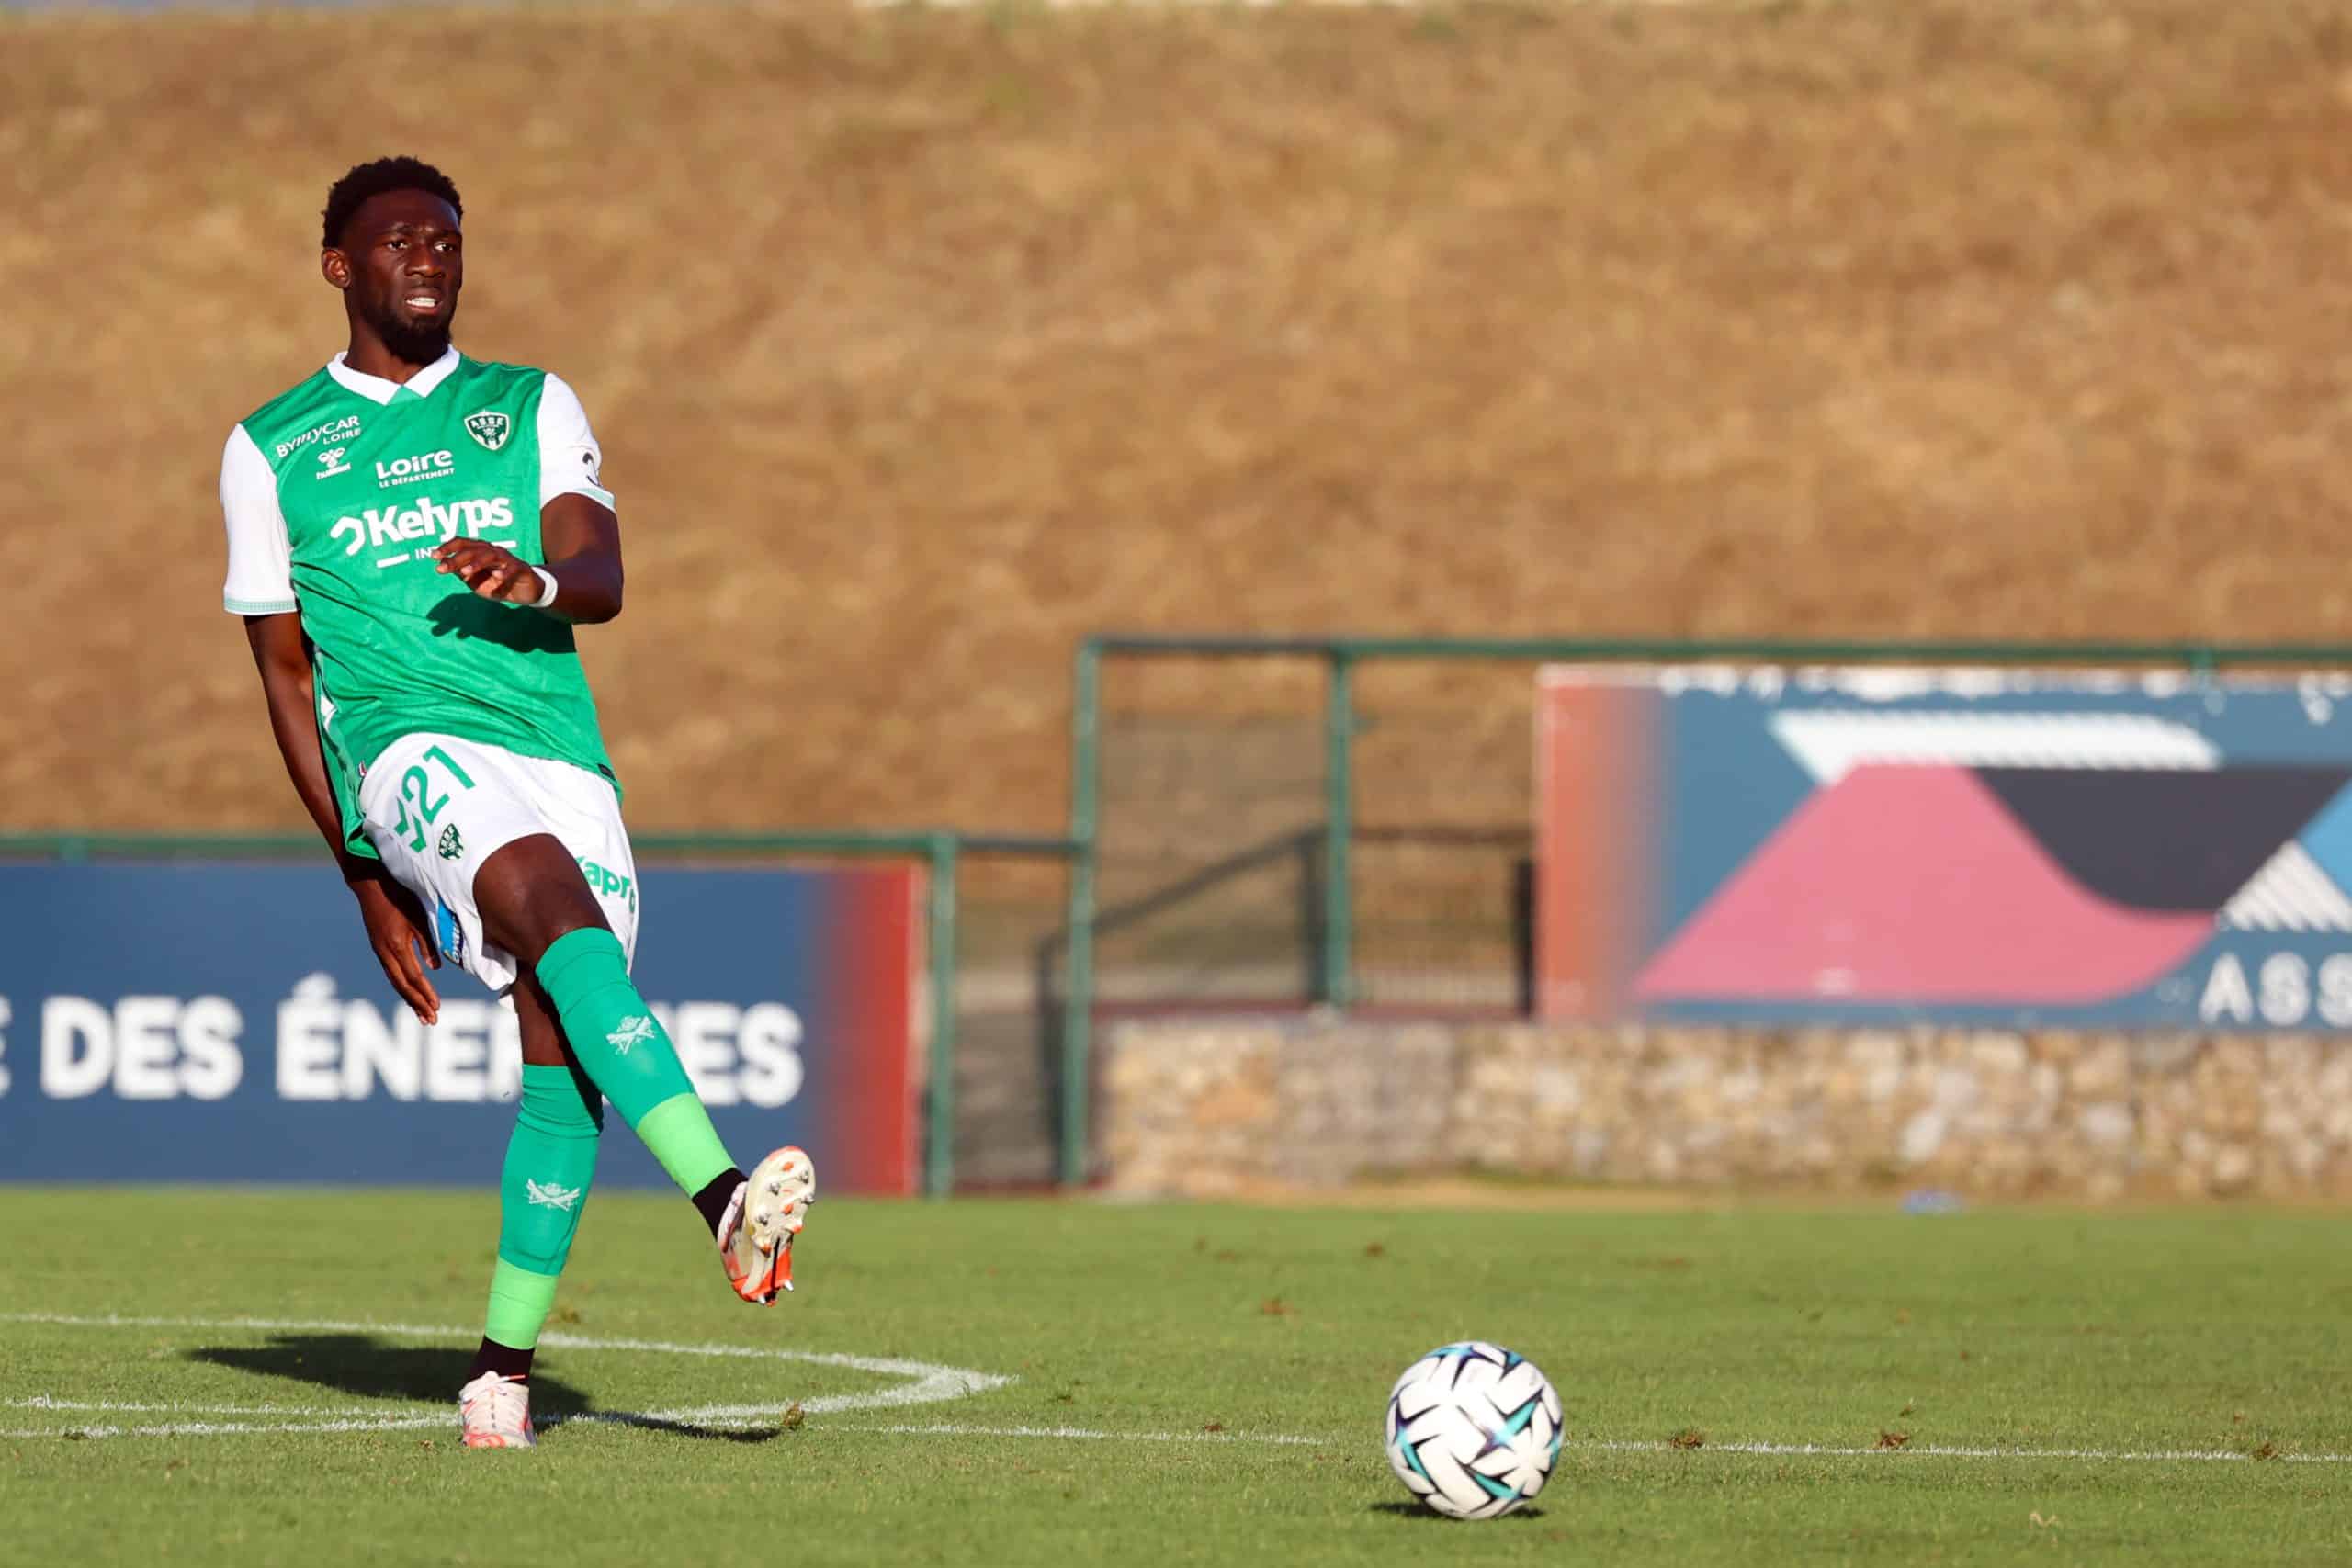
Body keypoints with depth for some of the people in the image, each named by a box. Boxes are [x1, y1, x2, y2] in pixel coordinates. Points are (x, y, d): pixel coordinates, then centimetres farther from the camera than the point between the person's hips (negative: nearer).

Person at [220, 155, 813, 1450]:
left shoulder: (532, 409, 19)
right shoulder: (271, 451, 16)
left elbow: (601, 578, 3)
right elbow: (288, 677, 17)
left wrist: (535, 581, -23)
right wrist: (363, 874, 11)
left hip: (559, 751, 3)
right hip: (403, 746, -3)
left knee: (564, 1063, -13)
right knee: (555, 899, -33)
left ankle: (501, 1369, 1)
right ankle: (723, 1199, -49)